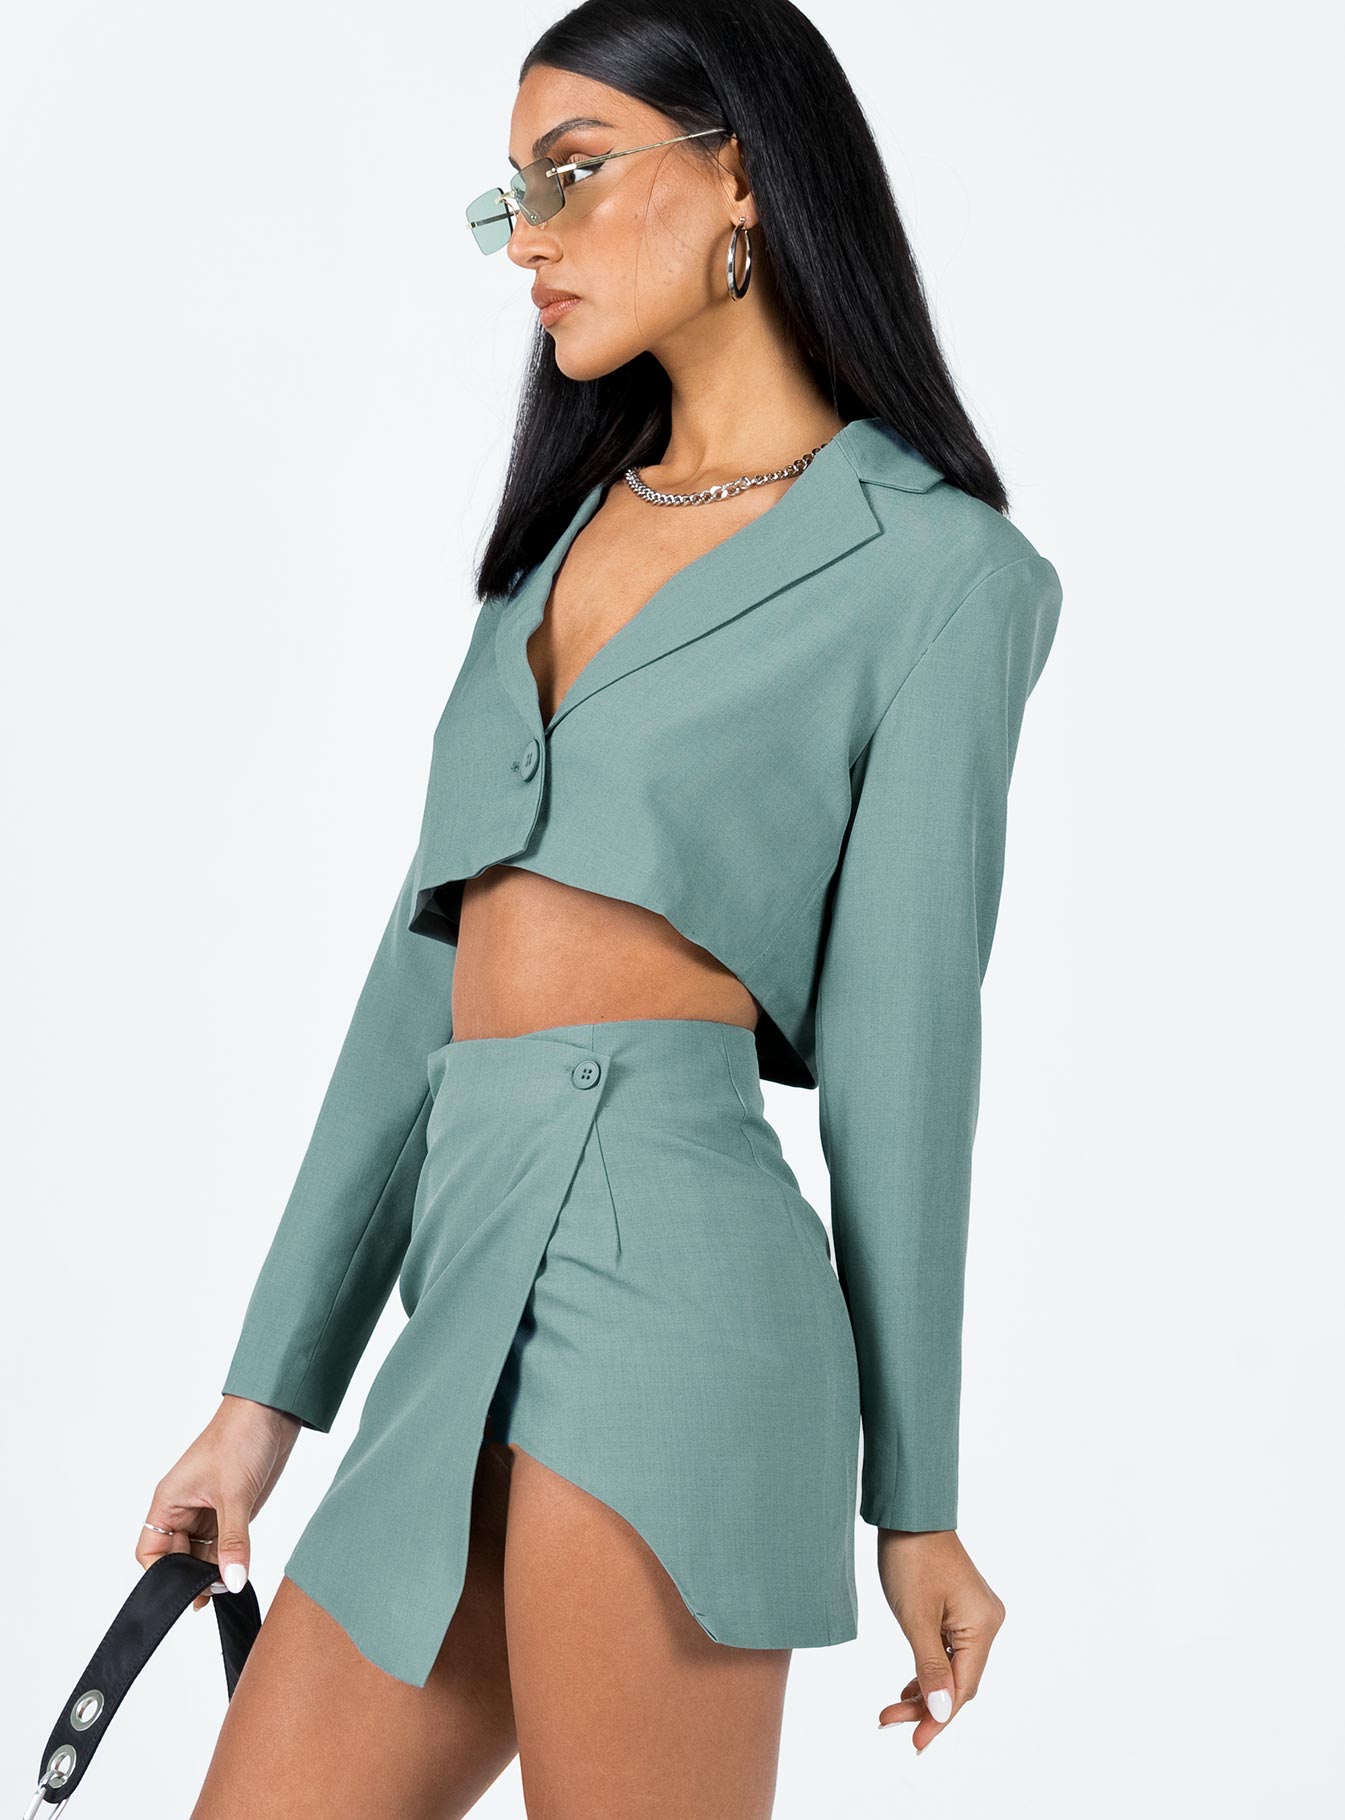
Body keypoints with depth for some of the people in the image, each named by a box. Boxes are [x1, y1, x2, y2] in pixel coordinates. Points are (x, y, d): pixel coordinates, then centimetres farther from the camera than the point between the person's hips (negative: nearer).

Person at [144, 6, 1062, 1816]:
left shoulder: (933, 566, 1)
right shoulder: (566, 528, 20)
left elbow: (900, 1039, -3)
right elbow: (432, 962, 16)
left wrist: (916, 1497, 1)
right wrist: (273, 1390, 14)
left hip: (656, 1279, -7)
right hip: (480, 1308, 7)